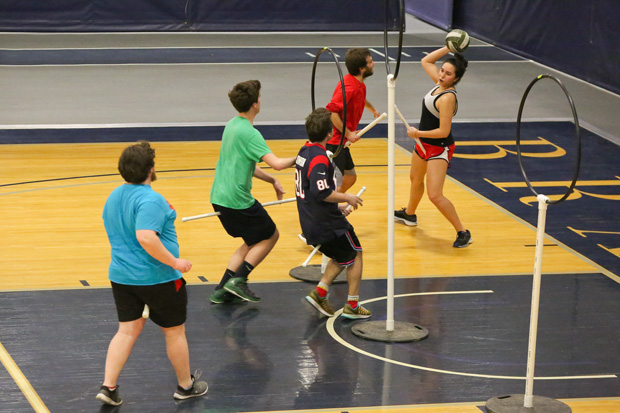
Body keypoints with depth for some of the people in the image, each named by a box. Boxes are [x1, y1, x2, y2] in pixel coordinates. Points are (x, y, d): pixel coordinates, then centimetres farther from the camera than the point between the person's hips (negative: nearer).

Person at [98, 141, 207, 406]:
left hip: (121, 275, 7)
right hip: (157, 278, -7)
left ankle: (108, 386, 1)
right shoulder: (150, 200, -22)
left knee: (127, 330, 11)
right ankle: (186, 386, 26)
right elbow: (146, 237, -35)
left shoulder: (113, 197, 7)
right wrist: (174, 262, -27)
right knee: (174, 332, 11)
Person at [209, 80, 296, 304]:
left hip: (219, 197, 9)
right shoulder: (250, 133, -19)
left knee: (252, 241, 21)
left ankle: (222, 291, 16)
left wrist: (272, 180, 15)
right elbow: (276, 163, -29)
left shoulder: (232, 125, 10)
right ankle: (238, 279, 2)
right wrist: (298, 159, -12)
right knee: (270, 235, 11)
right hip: (237, 199, -8)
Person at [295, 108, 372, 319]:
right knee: (355, 256, 11)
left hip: (310, 225, 9)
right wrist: (346, 197, -15)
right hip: (328, 224, -9)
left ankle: (320, 292, 10)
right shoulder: (319, 158, -22)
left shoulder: (304, 152, 8)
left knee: (341, 257, 24)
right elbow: (321, 192, -30)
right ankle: (352, 305, 13)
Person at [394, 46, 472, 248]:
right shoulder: (439, 84, -4)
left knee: (435, 195, -16)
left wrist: (417, 133, -19)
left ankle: (463, 233, -7)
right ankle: (409, 214, 57)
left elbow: (443, 131, -29)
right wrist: (448, 48, -3)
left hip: (439, 149, -10)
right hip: (424, 144, 10)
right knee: (415, 180, 31)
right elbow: (426, 61, 11)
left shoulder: (447, 97, -27)